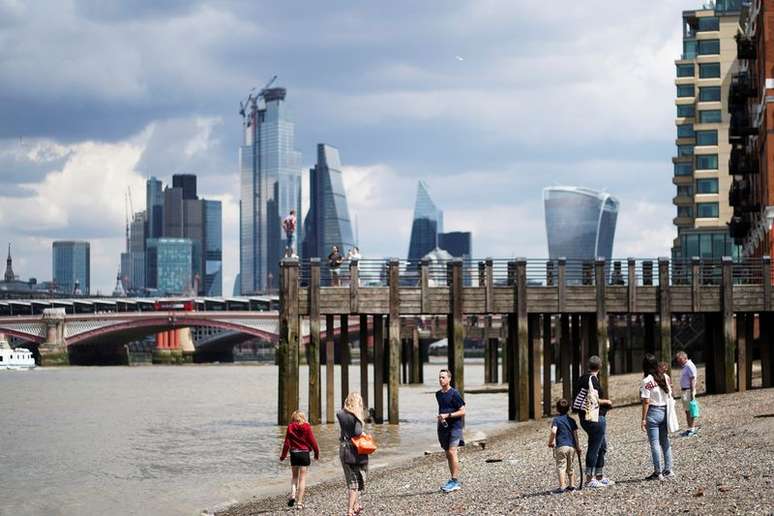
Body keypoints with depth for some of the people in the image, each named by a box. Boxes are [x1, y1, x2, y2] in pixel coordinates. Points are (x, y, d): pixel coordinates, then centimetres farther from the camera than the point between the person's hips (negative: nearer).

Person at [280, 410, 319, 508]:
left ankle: (293, 494, -4)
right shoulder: (307, 427, -6)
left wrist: (283, 456, 10)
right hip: (304, 454, -1)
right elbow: (312, 441, -4)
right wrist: (317, 453, 10)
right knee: (302, 478, 4)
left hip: (294, 454, 1)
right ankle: (299, 502, 1)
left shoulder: (290, 428, -3)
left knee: (295, 476, 19)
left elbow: (287, 443, -1)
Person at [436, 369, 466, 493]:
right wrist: (440, 418, 12)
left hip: (455, 426, -8)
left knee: (452, 452, -17)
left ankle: (455, 481, -16)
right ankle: (454, 481, 16)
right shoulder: (438, 394, 13)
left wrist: (447, 415, -18)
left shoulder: (454, 393, -9)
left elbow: (462, 411, -10)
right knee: (448, 455, 9)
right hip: (443, 427, 8)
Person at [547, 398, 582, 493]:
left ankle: (562, 487, -15)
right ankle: (572, 485, 21)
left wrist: (550, 442, -3)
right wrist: (578, 447, 15)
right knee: (570, 467, 18)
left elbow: (553, 431, -18)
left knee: (561, 467, -6)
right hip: (572, 446, 5)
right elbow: (575, 434, 10)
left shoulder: (556, 420, -2)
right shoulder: (571, 420, 12)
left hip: (561, 446, -5)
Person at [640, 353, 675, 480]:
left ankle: (658, 472, 0)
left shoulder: (647, 381, -13)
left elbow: (646, 402, -14)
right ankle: (668, 470, 14)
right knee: (665, 442, 13)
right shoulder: (664, 377, 4)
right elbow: (669, 394, 8)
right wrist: (668, 413, 17)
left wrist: (643, 419, -10)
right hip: (664, 411, 6)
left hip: (653, 412, -6)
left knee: (654, 443, -1)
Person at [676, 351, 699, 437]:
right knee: (687, 411, 13)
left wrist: (692, 393, -22)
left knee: (690, 410, -8)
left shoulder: (690, 366, -14)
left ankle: (692, 429, -7)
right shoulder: (685, 366, 17)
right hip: (684, 391, 10)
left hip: (689, 390, -10)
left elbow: (693, 380, -19)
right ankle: (690, 429, 18)